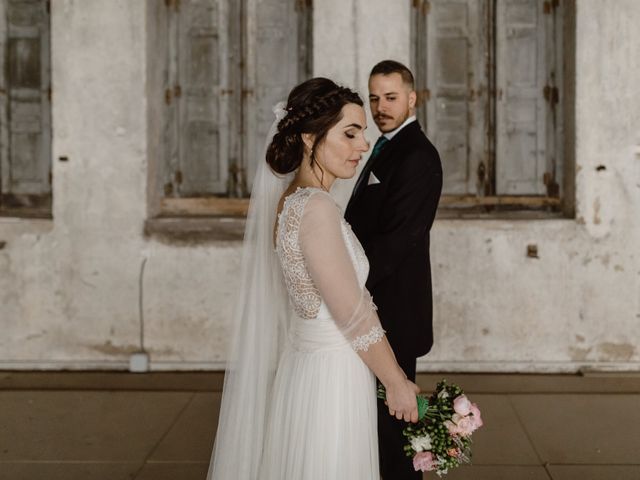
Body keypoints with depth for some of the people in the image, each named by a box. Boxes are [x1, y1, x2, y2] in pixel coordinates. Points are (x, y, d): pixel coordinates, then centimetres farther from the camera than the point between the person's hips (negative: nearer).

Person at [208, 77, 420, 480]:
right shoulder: (316, 207, -22)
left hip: (304, 362, 9)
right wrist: (397, 383, -8)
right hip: (332, 376, -9)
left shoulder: (289, 196, 6)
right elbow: (354, 315, -19)